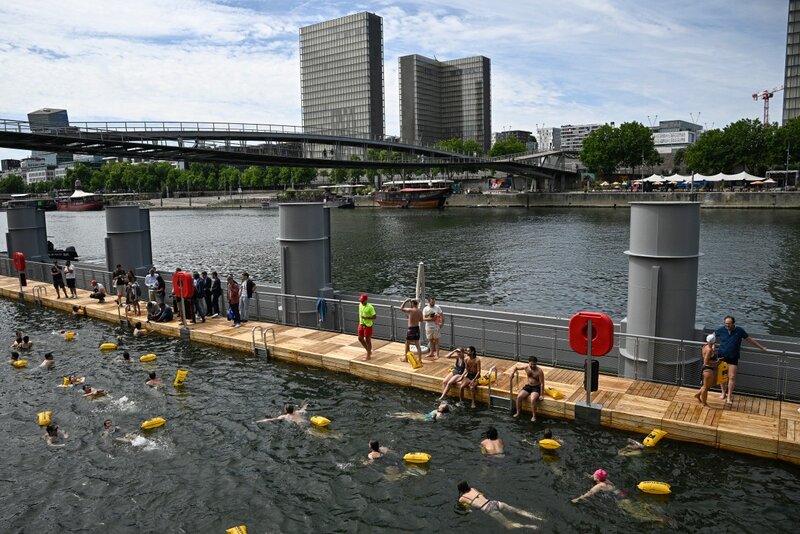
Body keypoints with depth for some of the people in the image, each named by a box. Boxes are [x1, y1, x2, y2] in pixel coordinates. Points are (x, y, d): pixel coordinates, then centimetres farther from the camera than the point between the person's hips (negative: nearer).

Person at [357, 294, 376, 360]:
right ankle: (369, 351, 30)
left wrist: (366, 318, -28)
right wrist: (360, 322, 16)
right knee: (360, 339, 12)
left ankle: (368, 355, 16)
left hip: (368, 325, -8)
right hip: (361, 324, 8)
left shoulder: (370, 307, -19)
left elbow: (374, 317, -17)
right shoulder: (360, 305, 3)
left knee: (367, 340, 2)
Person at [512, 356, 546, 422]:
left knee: (532, 400, -31)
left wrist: (541, 394, -16)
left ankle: (534, 416, -13)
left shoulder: (539, 371, -21)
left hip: (536, 387, -4)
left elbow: (542, 383, -16)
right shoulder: (526, 366, -9)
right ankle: (518, 412, 2)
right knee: (519, 397, -18)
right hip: (528, 386, 4)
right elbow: (515, 367, 8)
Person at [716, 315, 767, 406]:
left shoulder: (739, 330, -8)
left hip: (733, 358, -1)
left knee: (732, 377, -5)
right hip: (722, 356, 1)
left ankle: (729, 397, 1)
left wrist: (762, 347, 8)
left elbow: (750, 340, 3)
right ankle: (723, 392, 30)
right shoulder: (721, 329, -8)